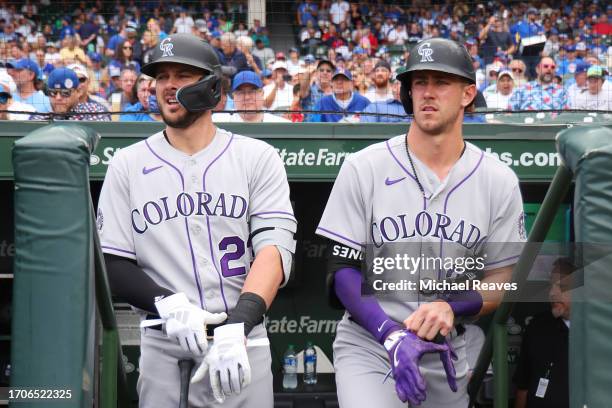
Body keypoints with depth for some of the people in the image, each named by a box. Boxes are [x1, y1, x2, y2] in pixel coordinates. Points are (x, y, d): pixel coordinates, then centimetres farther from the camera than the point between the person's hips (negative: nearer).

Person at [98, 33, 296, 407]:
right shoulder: (127, 165, 7)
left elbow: (275, 247, -10)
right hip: (162, 348, 1)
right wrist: (167, 304, -16)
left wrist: (237, 327, -25)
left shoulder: (258, 158, 2)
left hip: (245, 343, -1)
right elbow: (112, 264, 3)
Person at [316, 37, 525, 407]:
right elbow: (343, 269, -5)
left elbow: (504, 279, 4)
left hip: (448, 355, 2)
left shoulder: (500, 182, 2)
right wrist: (392, 336, -20)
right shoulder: (364, 168, -3)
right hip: (368, 345, -2)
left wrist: (452, 307, -17)